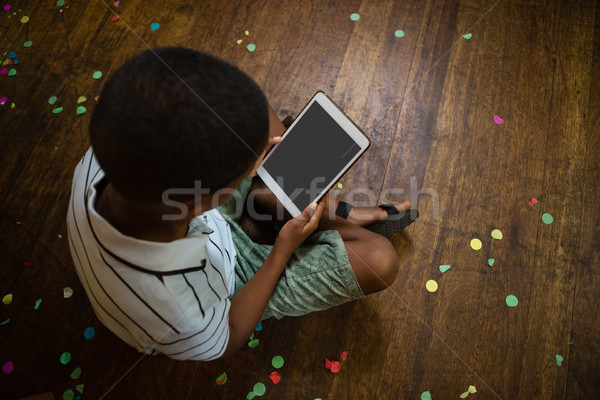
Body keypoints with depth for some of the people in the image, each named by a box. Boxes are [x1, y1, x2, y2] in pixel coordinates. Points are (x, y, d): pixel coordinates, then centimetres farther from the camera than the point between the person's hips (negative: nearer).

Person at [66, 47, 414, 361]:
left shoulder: (103, 158, -29)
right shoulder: (179, 314, -43)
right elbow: (225, 341, -17)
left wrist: (249, 149, -9)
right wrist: (284, 248, -19)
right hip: (232, 289, -5)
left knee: (255, 112, -3)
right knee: (380, 259, -18)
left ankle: (329, 215, 15)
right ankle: (327, 222, 18)